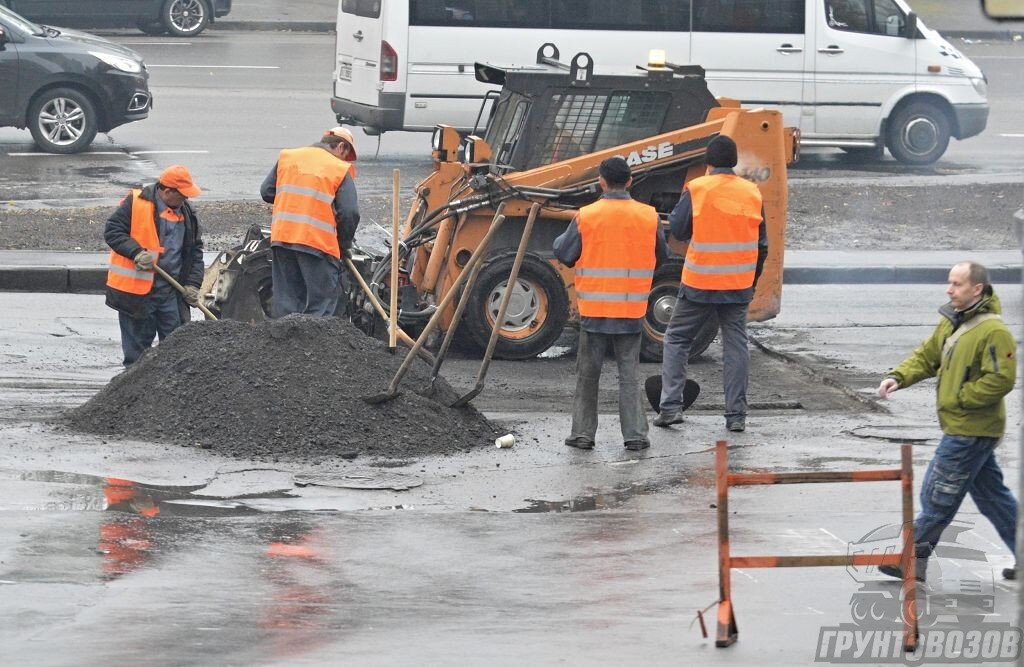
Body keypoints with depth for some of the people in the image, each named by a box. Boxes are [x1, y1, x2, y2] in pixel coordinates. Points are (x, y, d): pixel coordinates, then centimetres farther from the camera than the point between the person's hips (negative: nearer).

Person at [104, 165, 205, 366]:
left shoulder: (186, 213, 8)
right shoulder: (135, 204, -8)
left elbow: (195, 251, 14)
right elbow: (112, 231, -10)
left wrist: (192, 284, 3)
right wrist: (136, 252, -23)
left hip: (171, 289, 5)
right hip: (136, 289, -5)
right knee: (137, 344, 4)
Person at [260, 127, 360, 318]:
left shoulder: (287, 157, 13)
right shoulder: (341, 170, -1)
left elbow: (266, 192, 14)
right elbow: (350, 213, -7)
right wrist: (343, 244, 8)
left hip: (281, 237, 5)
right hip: (319, 242, -5)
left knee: (286, 301, 12)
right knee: (322, 304, 2)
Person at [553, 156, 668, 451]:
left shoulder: (586, 217, -10)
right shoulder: (648, 217, -4)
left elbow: (565, 255, -3)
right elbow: (661, 256, 8)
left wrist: (560, 239, 18)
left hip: (594, 309, -1)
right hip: (632, 310, 1)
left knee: (588, 374, 10)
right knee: (629, 375, 7)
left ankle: (583, 433, 12)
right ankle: (635, 434, 2)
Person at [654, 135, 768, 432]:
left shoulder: (697, 189, -9)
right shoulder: (752, 193, 4)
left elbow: (678, 229, -5)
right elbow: (761, 243, 10)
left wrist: (675, 211, 15)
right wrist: (753, 279, 21)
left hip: (699, 284, -3)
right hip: (739, 285, 3)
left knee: (677, 339, 10)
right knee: (736, 345, 7)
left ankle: (671, 406, 3)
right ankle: (736, 414, 4)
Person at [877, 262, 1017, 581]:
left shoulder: (993, 332, -19)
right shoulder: (950, 323, 10)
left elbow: (1001, 379, -23)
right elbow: (926, 357, 17)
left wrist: (959, 398, -19)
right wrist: (899, 377, -1)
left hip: (969, 431, -10)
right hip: (959, 426, 10)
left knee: (938, 495, -3)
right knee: (991, 496, 16)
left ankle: (914, 560, 6)